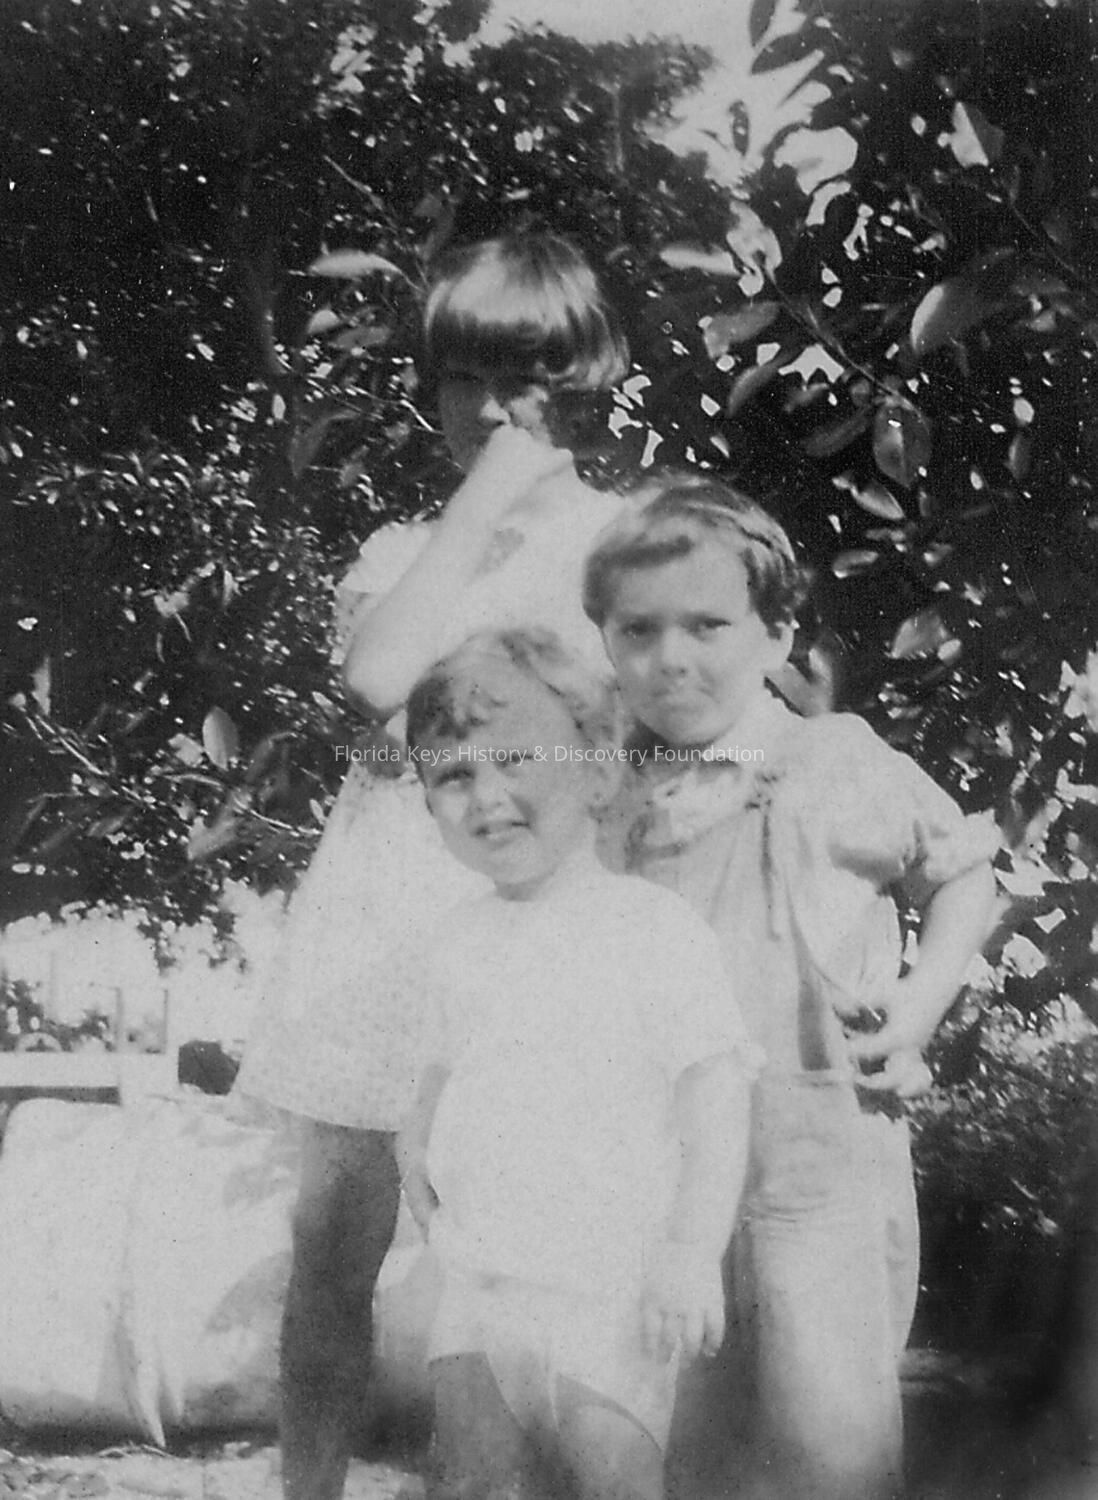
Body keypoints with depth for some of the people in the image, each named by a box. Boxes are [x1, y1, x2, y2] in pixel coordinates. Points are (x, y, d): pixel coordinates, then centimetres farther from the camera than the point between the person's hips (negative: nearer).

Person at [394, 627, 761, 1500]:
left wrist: (692, 1253, -19)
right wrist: (419, 1139, 9)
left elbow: (717, 1093, -13)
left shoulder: (655, 927, -11)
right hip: (478, 1281, 6)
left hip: (610, 1291, -6)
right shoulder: (454, 944, 9)